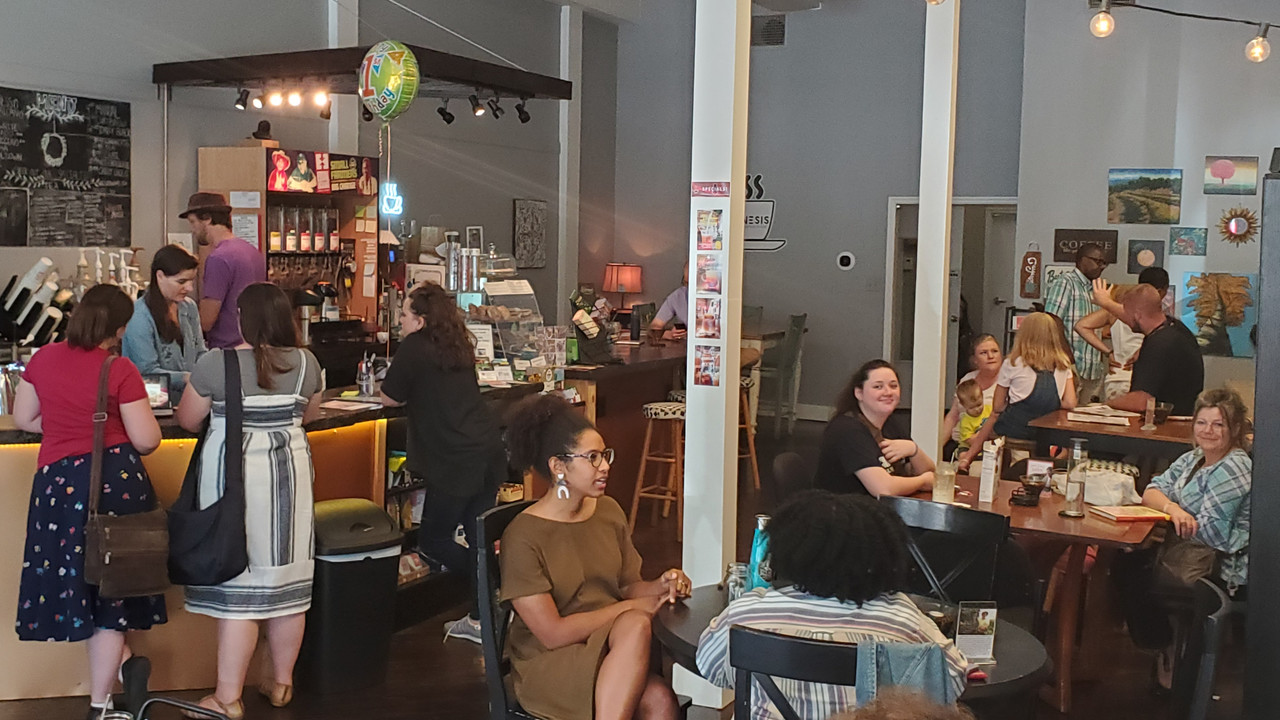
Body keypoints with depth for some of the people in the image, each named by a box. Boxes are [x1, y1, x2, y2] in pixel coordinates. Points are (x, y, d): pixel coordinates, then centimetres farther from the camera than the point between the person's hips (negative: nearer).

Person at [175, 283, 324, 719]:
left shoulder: (215, 364, -12)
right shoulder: (306, 363, 0)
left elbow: (188, 421, -1)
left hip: (234, 475, -4)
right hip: (290, 472, 4)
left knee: (237, 583, 0)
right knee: (287, 582, 11)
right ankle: (281, 683, 24)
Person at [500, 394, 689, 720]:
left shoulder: (609, 511, 5)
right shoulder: (523, 537, -14)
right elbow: (553, 634, -16)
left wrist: (659, 586, -11)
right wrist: (634, 607, -14)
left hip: (616, 646, 6)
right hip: (550, 661, -6)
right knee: (636, 624, -33)